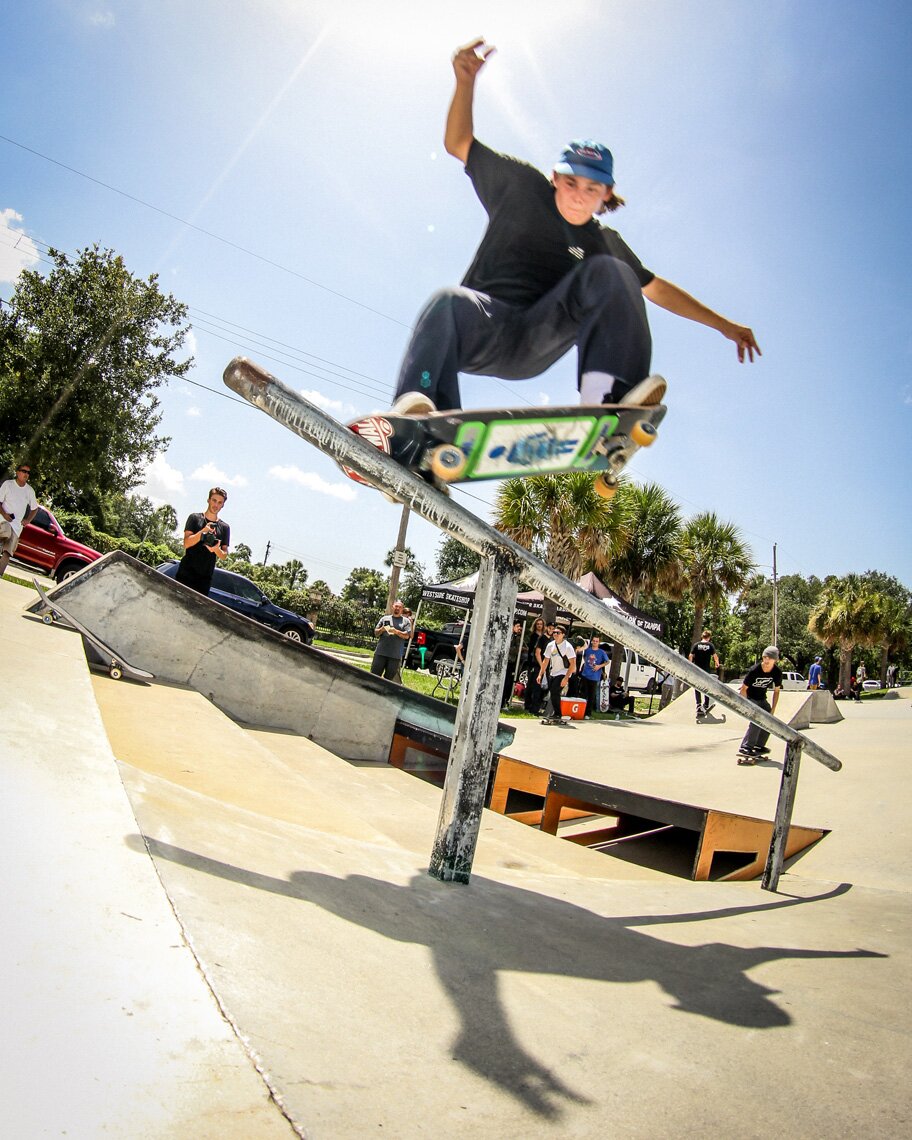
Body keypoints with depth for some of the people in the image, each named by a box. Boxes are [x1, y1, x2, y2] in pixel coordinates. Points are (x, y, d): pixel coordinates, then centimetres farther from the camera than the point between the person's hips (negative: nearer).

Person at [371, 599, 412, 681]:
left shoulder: (406, 621, 10)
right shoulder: (385, 618, 14)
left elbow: (407, 635, -1)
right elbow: (376, 633, 15)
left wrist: (396, 631, -16)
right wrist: (382, 629, -6)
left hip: (395, 656, -1)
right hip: (380, 653, 1)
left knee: (389, 677, 3)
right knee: (374, 674, -1)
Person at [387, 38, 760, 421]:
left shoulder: (604, 243, 17)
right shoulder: (523, 188, 10)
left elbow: (658, 289, 22)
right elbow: (459, 144, 12)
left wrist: (723, 324, 21)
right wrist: (465, 80, -4)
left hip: (534, 346, 2)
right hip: (483, 328, -2)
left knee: (611, 273, -18)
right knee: (450, 303, -38)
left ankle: (609, 396, -35)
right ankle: (416, 413, -56)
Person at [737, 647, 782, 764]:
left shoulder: (777, 672, -14)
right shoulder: (754, 670, -29)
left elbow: (776, 691, 1)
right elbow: (743, 689, -20)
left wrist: (773, 709, -2)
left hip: (762, 699, 6)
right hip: (749, 697, -6)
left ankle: (758, 747, 16)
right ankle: (745, 749, -22)